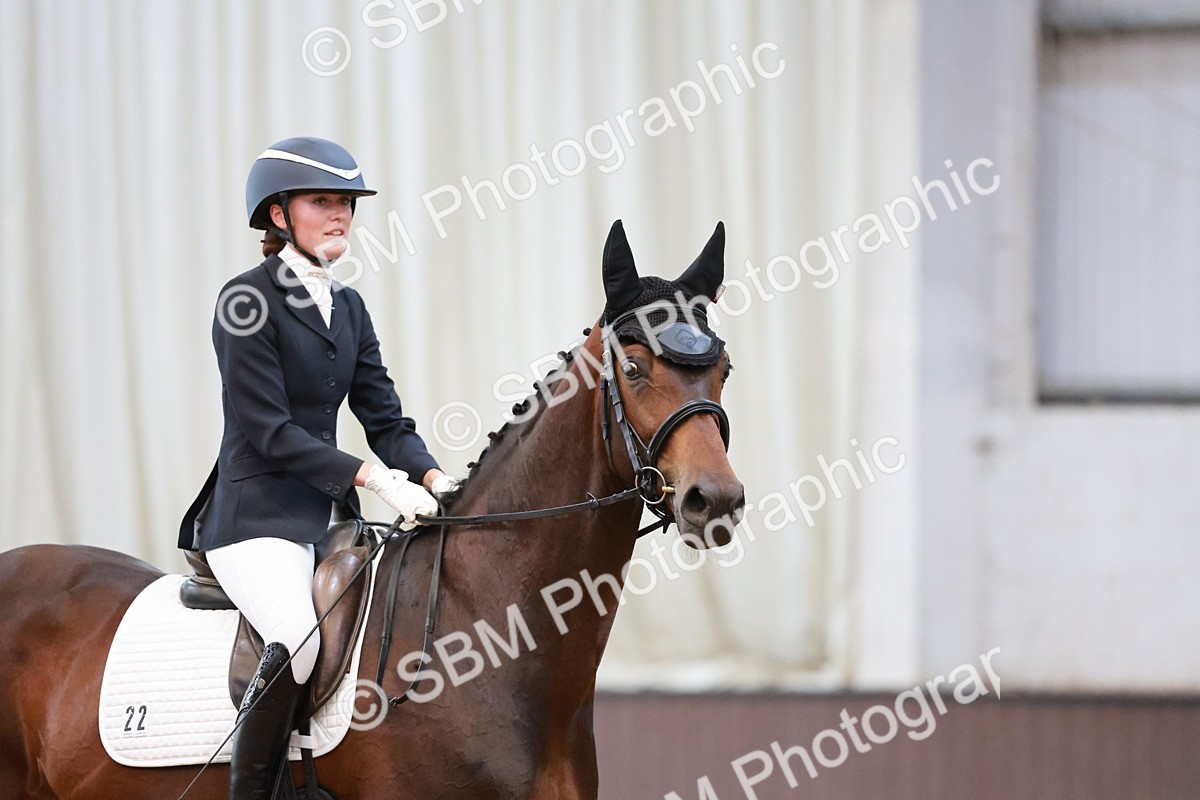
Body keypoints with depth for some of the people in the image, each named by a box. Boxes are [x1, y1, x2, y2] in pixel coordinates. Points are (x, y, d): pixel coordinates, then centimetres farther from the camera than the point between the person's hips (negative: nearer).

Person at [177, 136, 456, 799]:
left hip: (330, 517, 8)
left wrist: (432, 478, -8)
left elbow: (384, 419, 12)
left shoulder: (347, 308, 15)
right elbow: (270, 431, -15)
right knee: (301, 640, -32)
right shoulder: (248, 301, -9)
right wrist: (376, 479, -22)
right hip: (256, 515, -8)